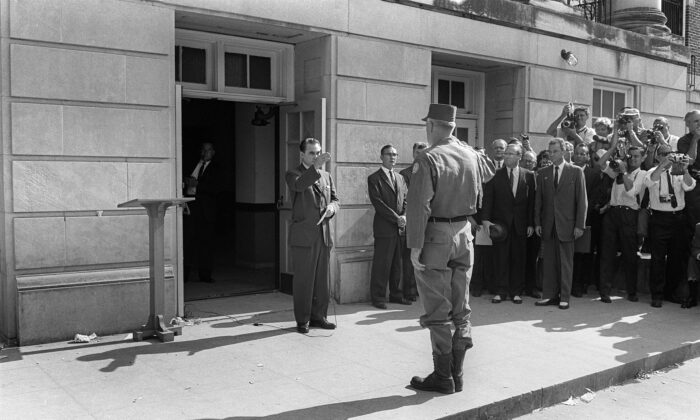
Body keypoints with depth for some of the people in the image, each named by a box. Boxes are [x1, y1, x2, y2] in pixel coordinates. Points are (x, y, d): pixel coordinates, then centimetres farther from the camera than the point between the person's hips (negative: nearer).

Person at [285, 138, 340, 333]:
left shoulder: (326, 176, 16)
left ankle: (318, 316, 21)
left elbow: (335, 199, 18)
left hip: (324, 234, 5)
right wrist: (315, 167, -39)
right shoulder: (293, 174, -2)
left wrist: (332, 207, -5)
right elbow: (299, 185, -25)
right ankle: (302, 320, 9)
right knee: (303, 279, -1)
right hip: (303, 236, -5)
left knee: (321, 279, 10)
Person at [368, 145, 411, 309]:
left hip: (400, 227, 6)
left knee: (397, 264, 10)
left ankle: (396, 294, 19)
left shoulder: (400, 178, 19)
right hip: (384, 228, -6)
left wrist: (404, 217, -4)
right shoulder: (374, 178, -2)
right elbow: (378, 203, -10)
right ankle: (378, 298, 5)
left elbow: (405, 200, 15)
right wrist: (396, 218, -13)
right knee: (381, 265, -3)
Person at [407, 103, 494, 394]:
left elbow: (419, 206, -20)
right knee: (461, 309, 13)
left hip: (435, 238, -6)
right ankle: (457, 375, 22)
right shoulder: (471, 155, 4)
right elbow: (489, 172, 28)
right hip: (464, 233, 6)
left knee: (438, 311, 3)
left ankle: (443, 377, 10)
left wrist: (415, 246, -17)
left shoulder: (428, 159, -15)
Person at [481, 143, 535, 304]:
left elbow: (532, 201, 4)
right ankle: (502, 291, 11)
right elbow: (487, 198, -1)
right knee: (501, 258, 2)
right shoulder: (496, 175, 2)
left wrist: (531, 224, -1)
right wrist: (485, 219, -12)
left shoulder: (528, 175, 4)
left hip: (520, 224, 1)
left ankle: (516, 292, 16)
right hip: (500, 223, 0)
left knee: (518, 258, 6)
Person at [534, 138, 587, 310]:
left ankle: (564, 297, 10)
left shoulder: (576, 172, 1)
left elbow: (582, 200, -1)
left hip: (566, 224, -3)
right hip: (548, 225, 3)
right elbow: (538, 200, 11)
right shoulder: (543, 173, 10)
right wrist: (537, 223, 4)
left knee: (565, 263, 3)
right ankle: (550, 295, 13)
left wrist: (579, 225, -6)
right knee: (548, 262, 5)